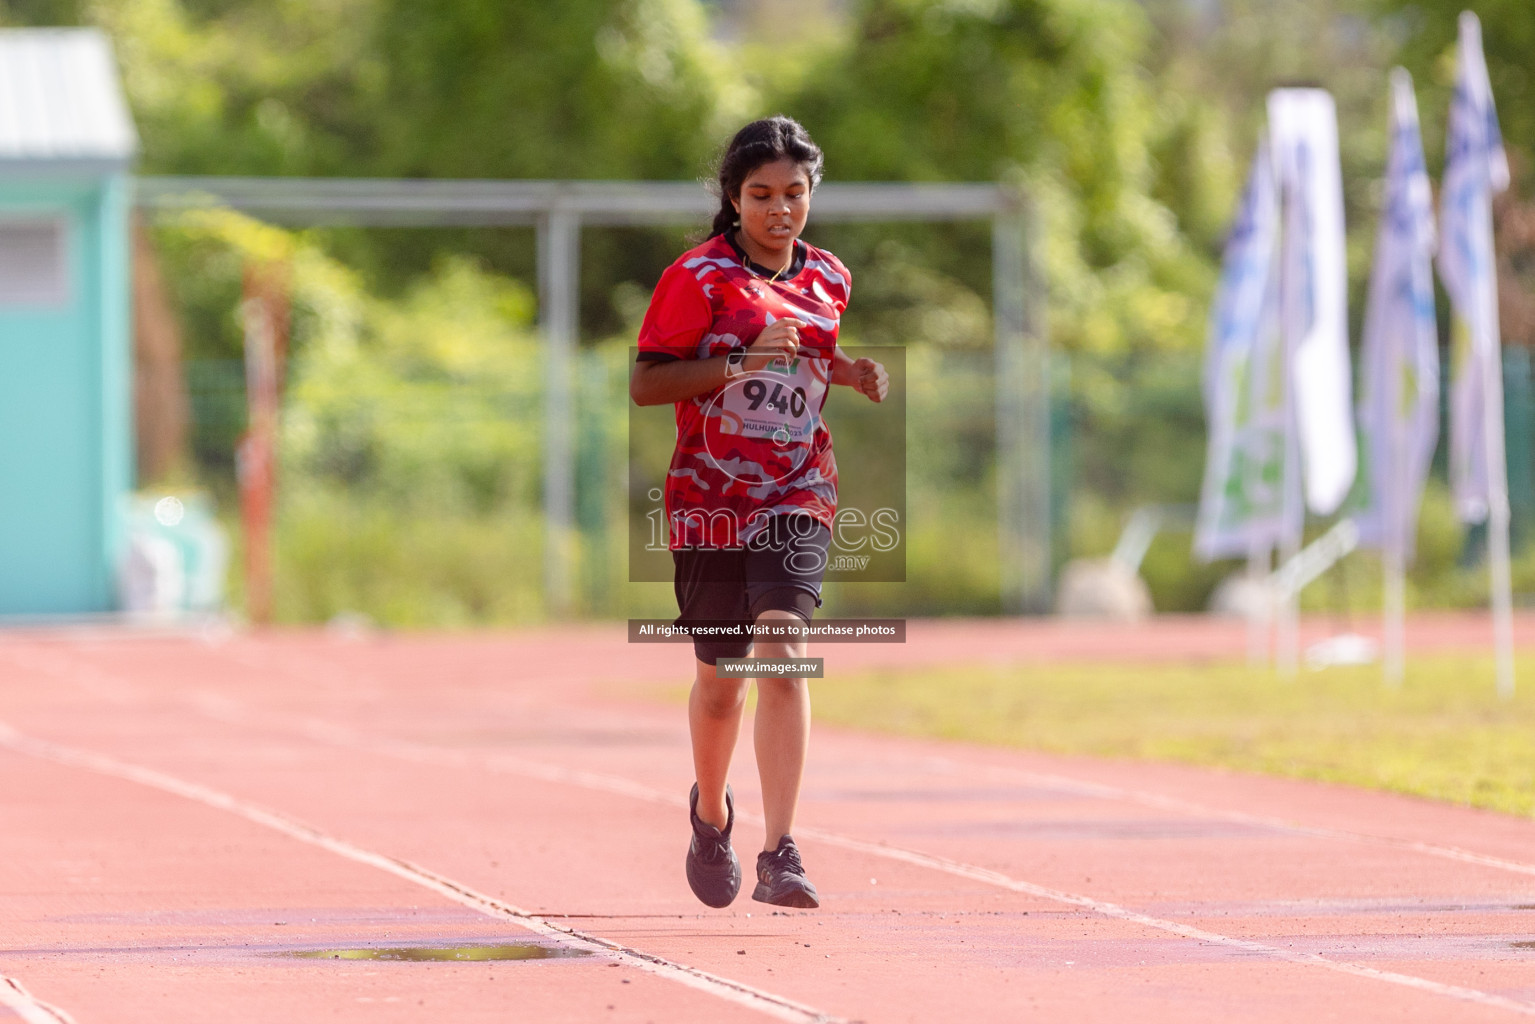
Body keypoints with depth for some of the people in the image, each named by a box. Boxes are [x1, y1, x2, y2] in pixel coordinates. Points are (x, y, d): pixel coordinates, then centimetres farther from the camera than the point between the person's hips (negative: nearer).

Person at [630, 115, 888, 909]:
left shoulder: (830, 279, 8)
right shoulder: (698, 277, -7)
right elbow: (645, 383, -10)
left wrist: (854, 373, 3)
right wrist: (738, 366, -22)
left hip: (797, 499, 2)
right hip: (709, 502, -2)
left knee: (782, 655, -18)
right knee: (721, 675, 10)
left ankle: (780, 853, -23)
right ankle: (711, 813, 40)